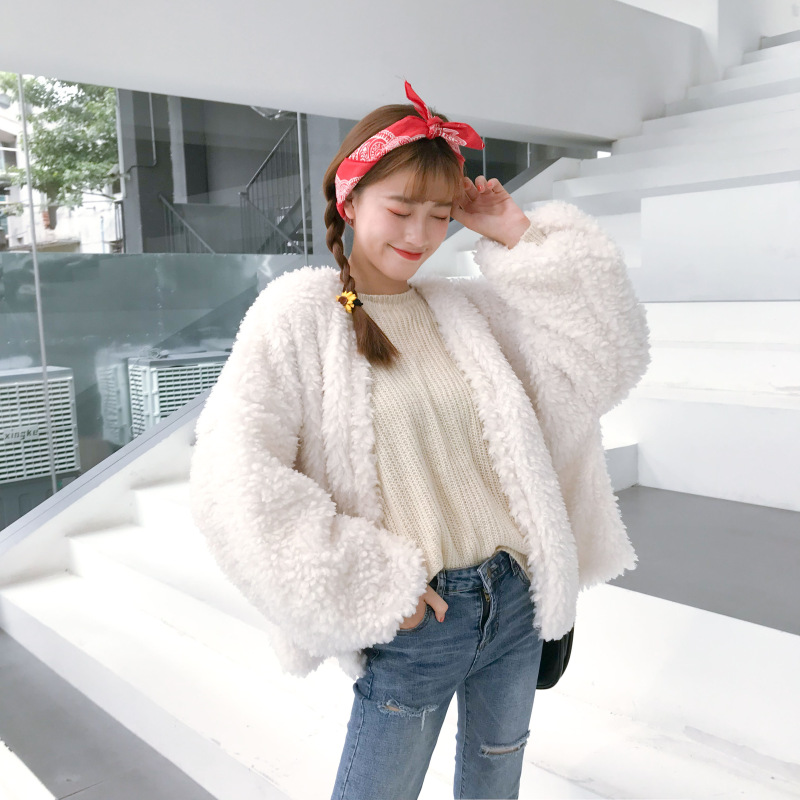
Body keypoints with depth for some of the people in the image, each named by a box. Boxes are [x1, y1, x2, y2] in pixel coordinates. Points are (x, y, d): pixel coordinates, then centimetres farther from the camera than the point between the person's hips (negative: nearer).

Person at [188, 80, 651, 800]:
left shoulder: (466, 305, 5)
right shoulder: (302, 310, -10)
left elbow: (611, 358, 2)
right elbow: (234, 478, -18)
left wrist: (523, 238, -4)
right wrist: (366, 583, -17)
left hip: (517, 597, 5)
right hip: (412, 620, -4)